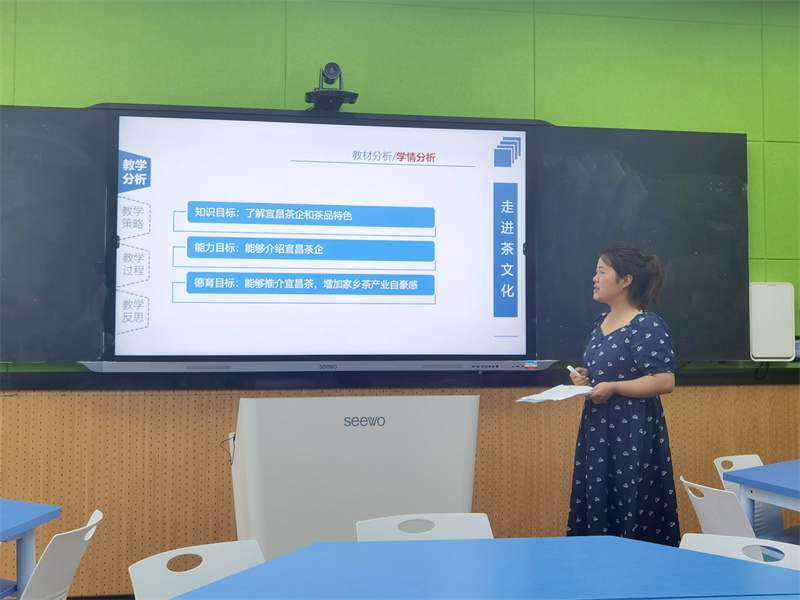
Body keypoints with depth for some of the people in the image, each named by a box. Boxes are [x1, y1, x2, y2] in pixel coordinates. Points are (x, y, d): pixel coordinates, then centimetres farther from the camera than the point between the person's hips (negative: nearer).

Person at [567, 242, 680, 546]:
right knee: (594, 508, 12)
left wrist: (612, 388, -19)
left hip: (633, 433, -8)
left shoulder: (648, 326, -14)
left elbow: (665, 381, -20)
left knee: (632, 520, 0)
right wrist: (586, 377, 4)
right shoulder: (600, 322, 12)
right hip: (597, 430, 8)